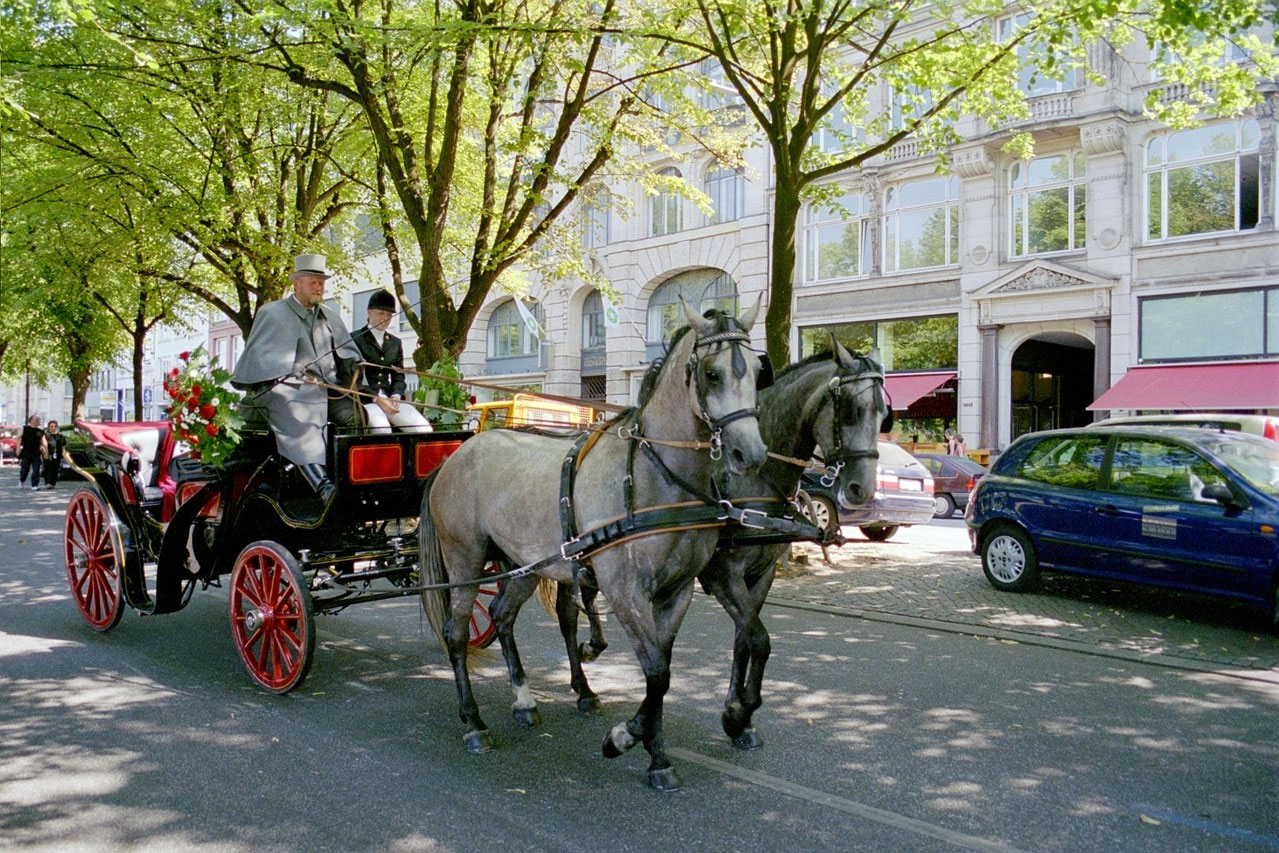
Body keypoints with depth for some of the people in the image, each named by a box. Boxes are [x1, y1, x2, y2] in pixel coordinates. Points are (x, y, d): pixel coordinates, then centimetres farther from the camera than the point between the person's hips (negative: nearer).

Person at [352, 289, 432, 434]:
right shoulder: (355, 339, 2)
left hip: (390, 399, 5)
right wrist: (377, 399, -16)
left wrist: (395, 396, -5)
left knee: (424, 428, -18)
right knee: (382, 429, -35)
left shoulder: (395, 343, 20)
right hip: (365, 399, -5)